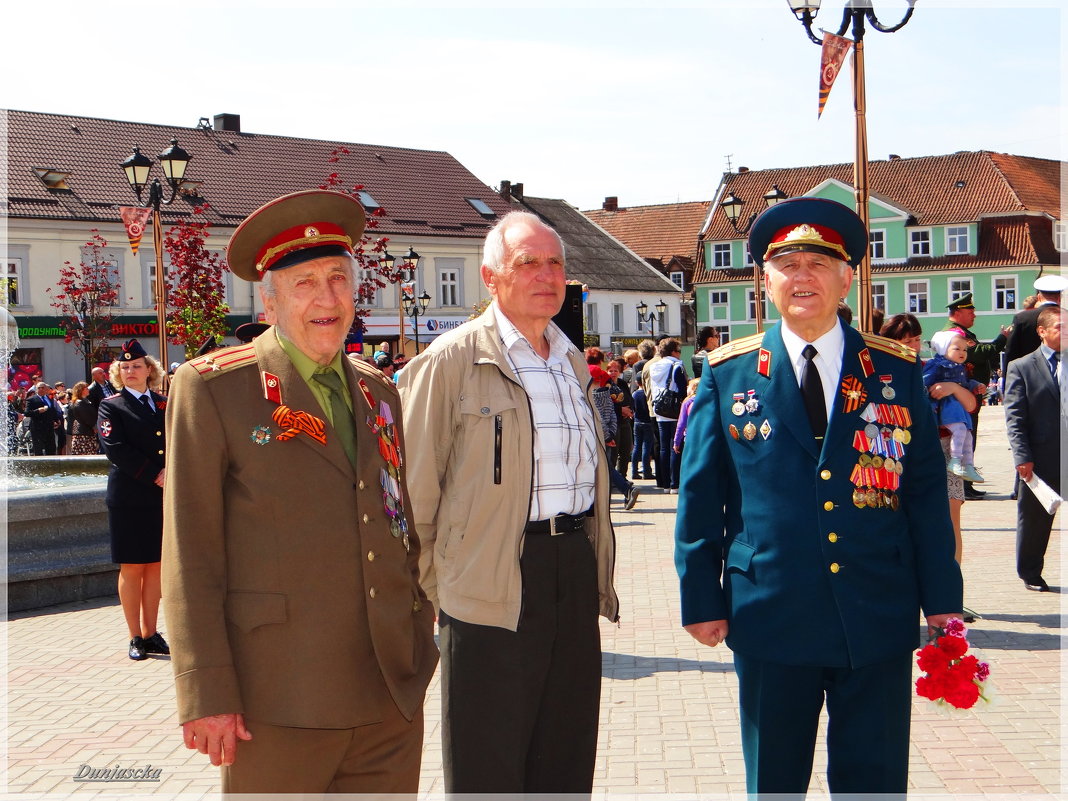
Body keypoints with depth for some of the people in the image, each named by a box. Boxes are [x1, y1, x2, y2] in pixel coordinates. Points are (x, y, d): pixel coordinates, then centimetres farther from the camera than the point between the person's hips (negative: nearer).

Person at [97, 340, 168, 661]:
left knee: (156, 566, 7)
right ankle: (136, 638, 7)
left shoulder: (165, 405, 13)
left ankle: (151, 633, 15)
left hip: (164, 496, 4)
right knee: (132, 569, 0)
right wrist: (154, 474, -15)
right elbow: (115, 448, -11)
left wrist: (171, 471, -11)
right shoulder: (111, 406, 1)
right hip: (129, 499, -4)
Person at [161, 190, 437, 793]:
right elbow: (190, 555, -7)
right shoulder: (213, 388, -4)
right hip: (279, 708, -5)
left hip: (392, 698, 5)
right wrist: (207, 694, -11)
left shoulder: (378, 391, 13)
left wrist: (420, 648, 15)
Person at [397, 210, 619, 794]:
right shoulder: (451, 361, -7)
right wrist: (433, 592, -6)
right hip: (495, 584, -6)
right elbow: (416, 491, -7)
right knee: (487, 771, 2)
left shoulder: (572, 362, 15)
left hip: (576, 567, 7)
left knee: (566, 765, 15)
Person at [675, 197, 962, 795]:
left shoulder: (898, 371, 4)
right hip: (770, 618, 0)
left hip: (878, 621, 1)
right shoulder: (728, 374, 2)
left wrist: (943, 600, 1)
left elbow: (927, 492, 4)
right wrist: (701, 599, 0)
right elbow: (700, 495, 3)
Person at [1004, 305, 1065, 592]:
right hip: (1041, 459, -2)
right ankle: (1030, 574, 24)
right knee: (1034, 520, 9)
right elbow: (1014, 417, -4)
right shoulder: (1022, 368, 2)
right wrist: (1022, 457, -13)